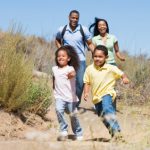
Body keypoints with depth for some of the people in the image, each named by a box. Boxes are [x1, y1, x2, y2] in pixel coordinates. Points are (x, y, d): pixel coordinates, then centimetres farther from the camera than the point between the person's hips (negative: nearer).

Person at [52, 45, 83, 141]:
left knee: (73, 116, 8)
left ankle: (78, 134, 32)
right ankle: (64, 131, -15)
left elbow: (73, 73, -36)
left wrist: (71, 74, -56)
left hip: (70, 97, -2)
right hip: (59, 97, 2)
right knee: (59, 110, -26)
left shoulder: (70, 68, -11)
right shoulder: (55, 69, 5)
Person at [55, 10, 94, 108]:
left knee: (80, 82, 3)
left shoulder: (84, 29, -5)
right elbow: (57, 40, 19)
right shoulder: (62, 30, 0)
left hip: (80, 60, 0)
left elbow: (90, 44, 0)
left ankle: (77, 103, 21)